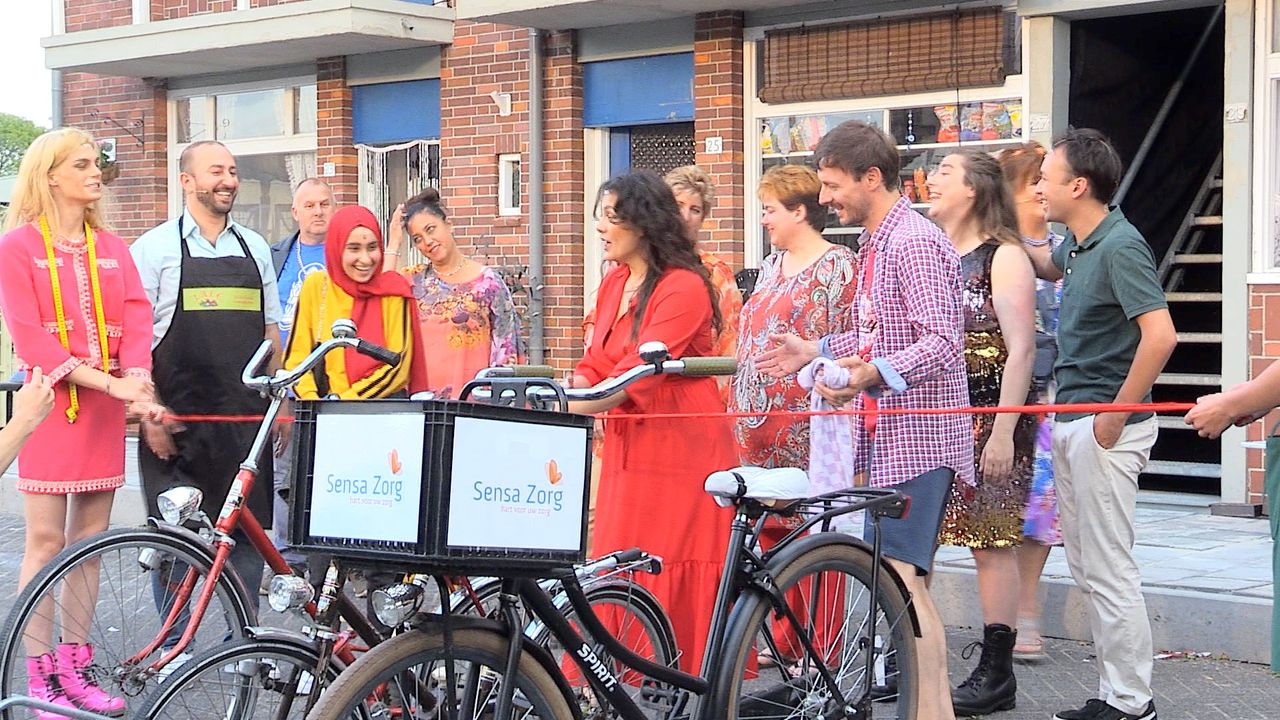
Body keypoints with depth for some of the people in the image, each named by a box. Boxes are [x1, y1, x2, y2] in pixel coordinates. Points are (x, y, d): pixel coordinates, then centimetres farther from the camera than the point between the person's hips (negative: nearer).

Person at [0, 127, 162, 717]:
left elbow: (135, 320, 3)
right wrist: (106, 381, -19)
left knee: (90, 539, 7)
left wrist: (136, 383, -17)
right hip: (50, 402, -5)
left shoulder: (112, 248, 12)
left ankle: (75, 668, 15)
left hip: (106, 407, 5)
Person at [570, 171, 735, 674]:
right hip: (628, 449, 8)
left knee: (675, 583, -5)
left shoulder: (683, 287, -13)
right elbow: (596, 365, 13)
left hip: (679, 449, -8)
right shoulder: (615, 284, 14)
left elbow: (640, 373, -21)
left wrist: (567, 411, -27)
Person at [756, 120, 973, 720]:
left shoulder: (913, 243, -14)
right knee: (904, 579, 12)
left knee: (898, 576, -15)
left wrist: (871, 373, -33)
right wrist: (816, 350, 19)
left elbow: (942, 342, -23)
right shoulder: (877, 243, 18)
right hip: (886, 433, 11)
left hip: (915, 435, -11)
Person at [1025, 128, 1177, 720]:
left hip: (1104, 428, -10)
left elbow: (1160, 335, -26)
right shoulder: (1078, 245, 11)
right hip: (1071, 422, 10)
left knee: (1109, 571, -5)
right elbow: (1050, 268, 37)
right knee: (1086, 568, 14)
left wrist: (1115, 417, -21)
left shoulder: (1120, 247, -16)